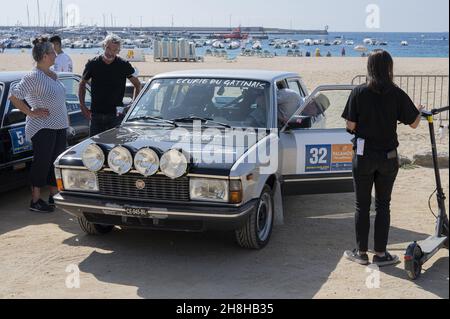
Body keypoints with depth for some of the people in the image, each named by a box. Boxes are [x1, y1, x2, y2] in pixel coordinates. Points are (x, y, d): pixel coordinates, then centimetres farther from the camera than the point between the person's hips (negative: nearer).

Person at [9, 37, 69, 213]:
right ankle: (35, 201, 6)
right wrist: (30, 112, -16)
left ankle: (54, 196, 26)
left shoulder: (53, 75, 11)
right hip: (42, 128, -8)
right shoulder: (33, 77, -16)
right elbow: (14, 96, -20)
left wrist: (65, 117, 17)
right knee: (42, 163, -3)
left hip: (59, 126, 8)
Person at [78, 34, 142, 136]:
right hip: (96, 114, 2)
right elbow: (82, 84, 14)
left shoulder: (124, 65, -2)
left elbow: (137, 85, 9)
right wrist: (82, 105, 5)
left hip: (116, 114, -1)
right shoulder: (92, 64, 1)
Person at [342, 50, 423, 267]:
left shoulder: (359, 93, -9)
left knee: (362, 205, 10)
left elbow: (350, 126, -9)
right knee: (383, 205, 12)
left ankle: (361, 252, 18)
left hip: (363, 156, -1)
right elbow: (414, 123, -1)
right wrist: (420, 112, 21)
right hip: (388, 157, 1)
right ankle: (380, 254, 16)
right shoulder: (397, 94, -8)